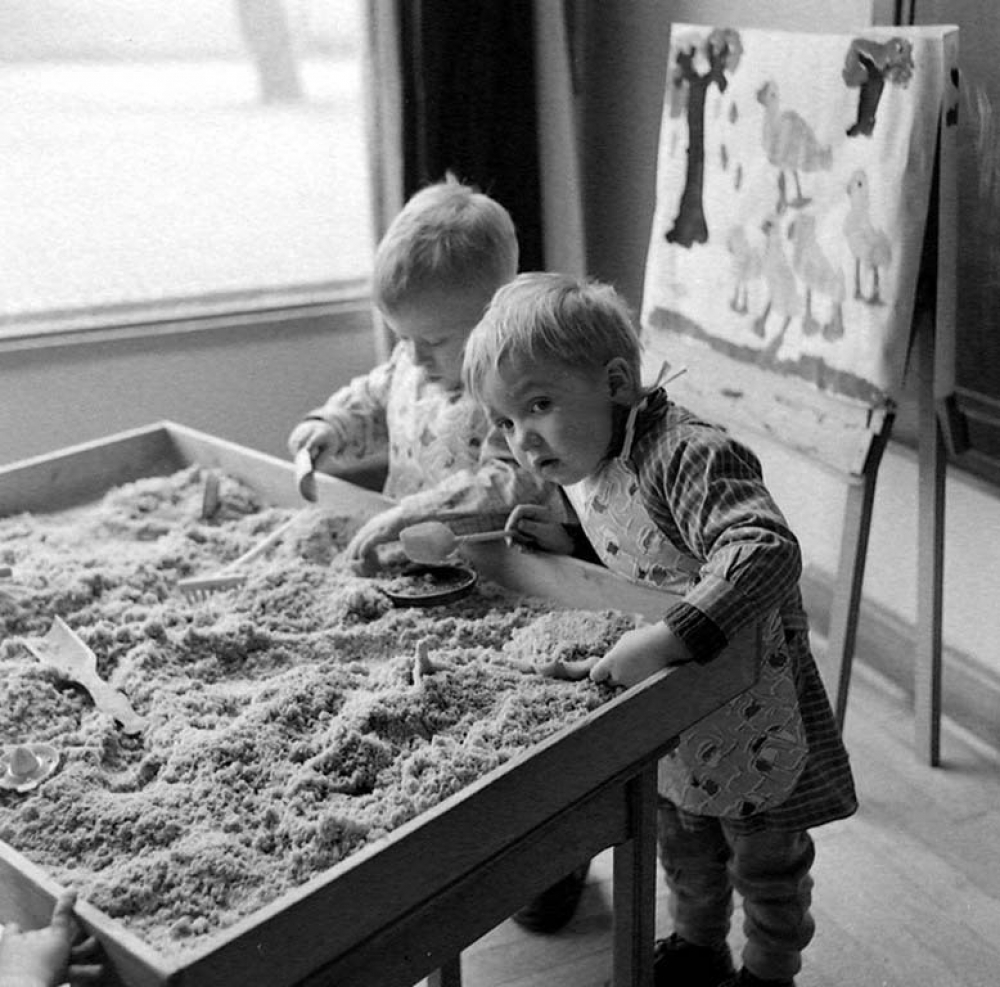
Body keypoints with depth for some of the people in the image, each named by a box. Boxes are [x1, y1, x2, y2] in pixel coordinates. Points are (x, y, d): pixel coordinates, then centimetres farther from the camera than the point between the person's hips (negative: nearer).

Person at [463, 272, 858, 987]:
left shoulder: (689, 455, -32)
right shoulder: (583, 469, -2)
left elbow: (766, 552, -46)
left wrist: (667, 639, -53)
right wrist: (568, 543, -5)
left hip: (754, 712, -8)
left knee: (765, 856, 16)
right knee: (682, 841, 27)